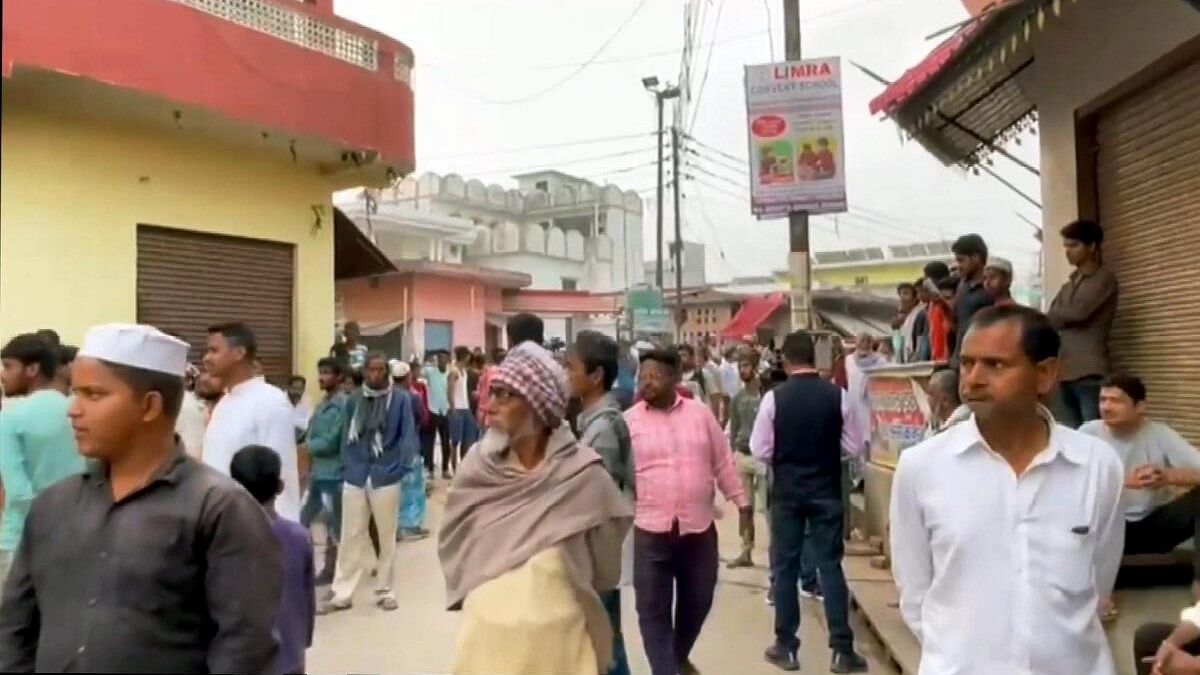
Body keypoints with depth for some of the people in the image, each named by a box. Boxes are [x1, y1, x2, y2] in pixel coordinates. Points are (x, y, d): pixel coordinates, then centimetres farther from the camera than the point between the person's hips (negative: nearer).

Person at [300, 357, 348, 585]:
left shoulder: (341, 405, -17)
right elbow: (313, 432, 15)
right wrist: (308, 444, -4)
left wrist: (307, 445, -6)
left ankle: (329, 570, 16)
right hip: (316, 472, 9)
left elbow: (330, 442, -21)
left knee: (332, 525, 4)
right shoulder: (323, 402, 11)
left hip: (332, 474, -9)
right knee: (303, 518, 16)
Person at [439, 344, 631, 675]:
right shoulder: (477, 468, -5)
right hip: (484, 634, 3)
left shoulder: (582, 474, -14)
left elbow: (603, 570, -1)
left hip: (555, 637, -2)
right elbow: (454, 546, 8)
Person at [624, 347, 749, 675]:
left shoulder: (701, 413, 2)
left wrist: (742, 504, 9)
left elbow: (723, 463, 9)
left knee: (697, 601, 17)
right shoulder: (629, 420, -3)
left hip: (699, 528, 2)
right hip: (650, 530, -2)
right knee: (653, 609, 1)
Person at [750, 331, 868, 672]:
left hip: (786, 491, -1)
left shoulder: (774, 398, -10)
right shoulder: (837, 396, -6)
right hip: (826, 491, 1)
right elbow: (853, 446, -1)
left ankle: (786, 647, 16)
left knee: (785, 567, 9)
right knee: (830, 565, 8)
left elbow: (759, 451, -8)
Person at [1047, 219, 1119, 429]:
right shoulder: (1068, 285, 21)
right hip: (1066, 372, 7)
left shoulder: (1104, 279, 0)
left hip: (1090, 372, -7)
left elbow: (1078, 311, -13)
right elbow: (1053, 319, 13)